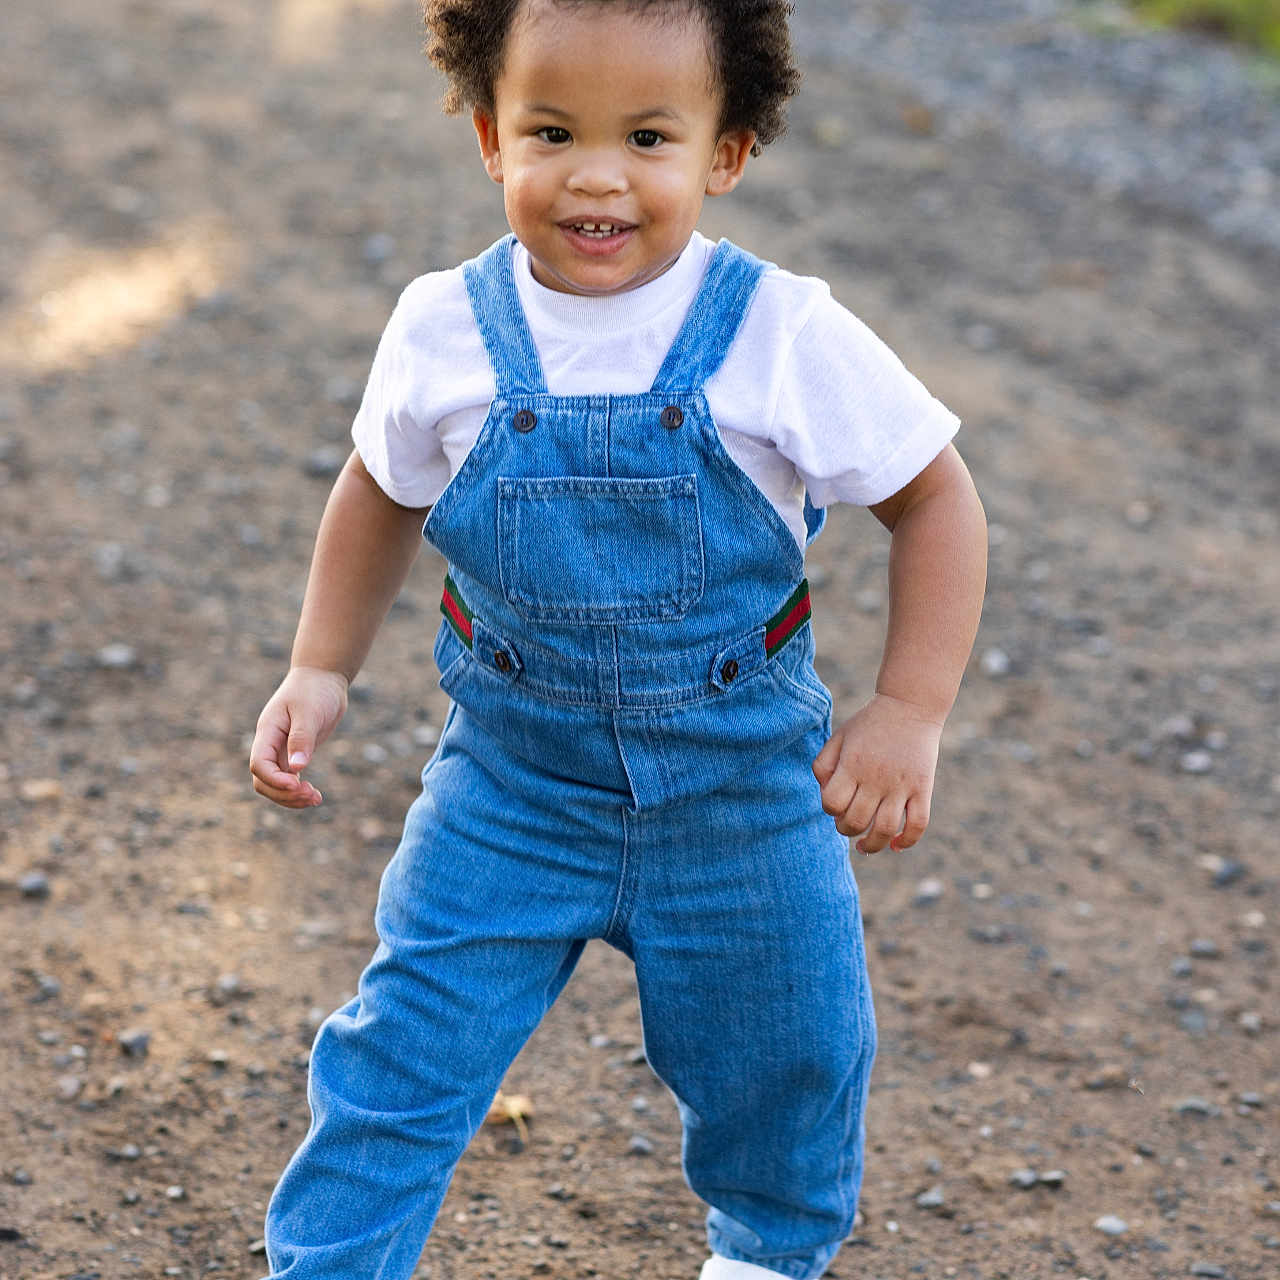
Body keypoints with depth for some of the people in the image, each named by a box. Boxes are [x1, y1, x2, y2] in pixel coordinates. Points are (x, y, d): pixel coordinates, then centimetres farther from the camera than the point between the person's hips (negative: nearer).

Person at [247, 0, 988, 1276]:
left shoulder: (788, 337, -18)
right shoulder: (444, 332, -11)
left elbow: (935, 498, -8)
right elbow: (382, 491, 8)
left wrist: (909, 711, -15)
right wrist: (320, 670, 4)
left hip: (743, 786, 0)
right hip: (511, 778, 1)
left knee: (779, 1054, 19)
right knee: (401, 1052, -3)